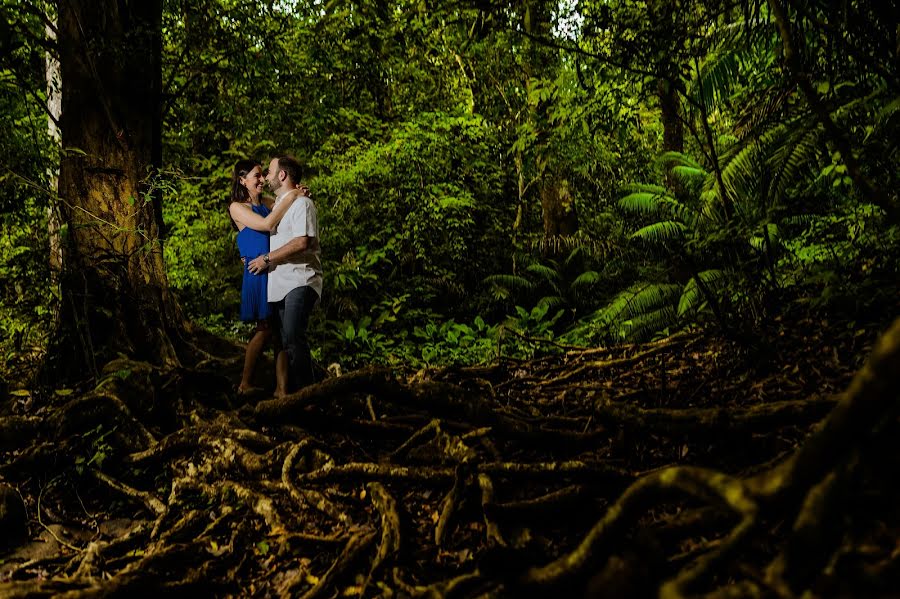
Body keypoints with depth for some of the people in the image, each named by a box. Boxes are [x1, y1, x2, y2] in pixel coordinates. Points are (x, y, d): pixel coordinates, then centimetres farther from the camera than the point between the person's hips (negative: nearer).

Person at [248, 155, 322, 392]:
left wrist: (267, 259, -14)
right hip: (278, 284, 9)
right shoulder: (278, 204, 24)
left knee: (293, 337, -21)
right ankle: (289, 391, 11)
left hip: (300, 282, -9)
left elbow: (302, 241, -18)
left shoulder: (301, 203, -5)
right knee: (284, 341, 7)